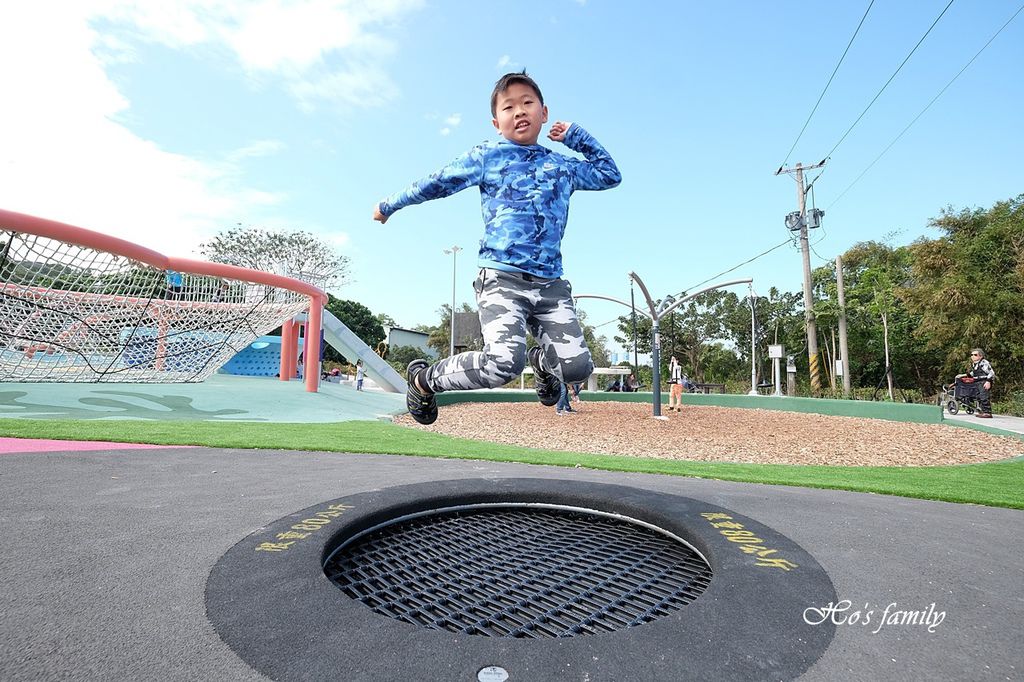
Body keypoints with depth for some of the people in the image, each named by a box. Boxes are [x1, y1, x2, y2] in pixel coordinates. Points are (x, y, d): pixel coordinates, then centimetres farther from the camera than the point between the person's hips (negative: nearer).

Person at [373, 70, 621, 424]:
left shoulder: (563, 166, 20)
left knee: (577, 366, -10)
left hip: (551, 284, 4)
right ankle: (424, 379, 2)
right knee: (504, 362, -24)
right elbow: (437, 183, 15)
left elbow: (610, 174, 33)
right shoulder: (487, 156, 10)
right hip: (502, 278, -4)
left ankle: (542, 359, 28)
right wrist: (390, 205, 21)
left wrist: (577, 135, 26)